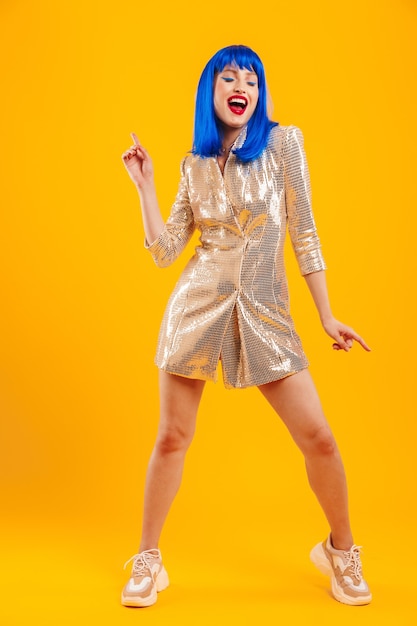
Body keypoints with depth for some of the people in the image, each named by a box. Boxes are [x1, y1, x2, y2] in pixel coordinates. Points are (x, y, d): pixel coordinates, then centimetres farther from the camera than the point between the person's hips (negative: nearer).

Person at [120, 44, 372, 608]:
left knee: (318, 437, -2)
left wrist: (327, 316, -2)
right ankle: (148, 560, 25)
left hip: (265, 312, -1)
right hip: (198, 305, 2)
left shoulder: (282, 142, 2)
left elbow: (304, 234, 0)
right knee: (172, 438, 5)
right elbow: (164, 250, 6)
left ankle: (341, 551, 24)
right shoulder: (195, 164, 10)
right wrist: (144, 184, 3)